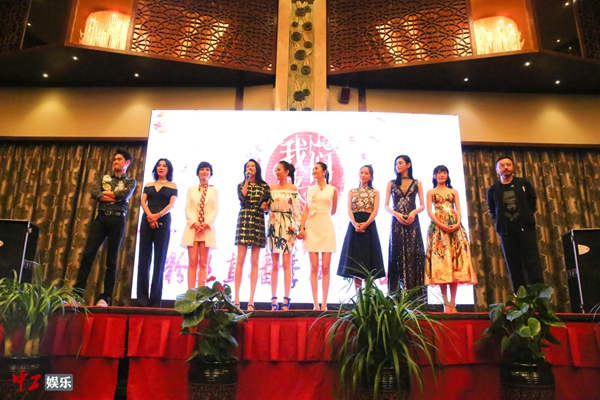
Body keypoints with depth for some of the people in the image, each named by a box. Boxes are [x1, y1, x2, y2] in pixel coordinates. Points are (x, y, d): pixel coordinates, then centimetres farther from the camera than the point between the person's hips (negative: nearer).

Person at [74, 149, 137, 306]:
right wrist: (114, 197, -8)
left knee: (111, 261, 0)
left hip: (117, 221, -3)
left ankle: (105, 298, 2)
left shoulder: (130, 181, 9)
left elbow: (124, 195, -12)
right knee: (87, 255, -5)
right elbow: (94, 193, 0)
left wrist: (105, 193, 0)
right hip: (101, 218, 3)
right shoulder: (104, 178, 18)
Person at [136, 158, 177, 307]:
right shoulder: (149, 185, 17)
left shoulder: (172, 186, 9)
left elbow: (172, 204, -3)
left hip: (163, 222, -2)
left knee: (159, 259, -3)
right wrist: (149, 215, -14)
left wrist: (158, 215, -19)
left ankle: (155, 299, -2)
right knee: (144, 258, -1)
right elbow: (143, 201, 5)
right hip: (147, 220, 3)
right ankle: (142, 298, 1)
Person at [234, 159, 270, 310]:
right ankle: (236, 298, -5)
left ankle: (251, 299, 0)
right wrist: (247, 180, -5)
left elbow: (268, 206, 13)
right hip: (243, 221, -1)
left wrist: (266, 206, -9)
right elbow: (242, 198, -9)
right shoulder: (241, 185, 12)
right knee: (240, 259, -7)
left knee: (254, 262, 0)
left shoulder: (264, 186, 12)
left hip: (258, 222, 1)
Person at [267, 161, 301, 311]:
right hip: (273, 226, 3)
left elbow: (296, 209, -1)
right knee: (274, 264, 4)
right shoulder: (271, 188, 10)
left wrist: (296, 226, -8)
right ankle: (274, 300, 6)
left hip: (287, 226, -3)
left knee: (286, 263, -3)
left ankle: (286, 300, 0)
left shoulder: (293, 189, 2)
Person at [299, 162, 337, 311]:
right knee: (314, 267, -1)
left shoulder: (332, 190, 5)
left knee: (325, 267, -2)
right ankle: (315, 304, 1)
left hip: (326, 228, -1)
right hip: (312, 228, 1)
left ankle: (324, 304, 2)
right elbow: (306, 210, 6)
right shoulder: (310, 190, 11)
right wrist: (302, 228, -3)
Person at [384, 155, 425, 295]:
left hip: (413, 222, 0)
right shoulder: (391, 183, 10)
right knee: (397, 255, -2)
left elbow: (422, 205, 7)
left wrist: (414, 212, -13)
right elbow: (386, 205, 5)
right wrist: (396, 214, -12)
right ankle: (396, 294, 0)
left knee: (413, 255, -3)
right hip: (397, 222, 0)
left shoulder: (417, 183, 9)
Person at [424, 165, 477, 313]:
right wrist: (441, 225, -14)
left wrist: (457, 223, -11)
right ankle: (446, 303, -7)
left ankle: (453, 302, -3)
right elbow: (429, 211, 0)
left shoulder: (454, 191, 18)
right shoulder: (431, 192, 12)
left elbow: (458, 210, 9)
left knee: (455, 261, -5)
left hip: (455, 227, 2)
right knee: (441, 262, -9)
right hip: (437, 227, -2)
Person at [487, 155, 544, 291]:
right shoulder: (493, 189, 3)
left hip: (525, 228, 0)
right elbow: (491, 210, 14)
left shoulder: (523, 184, 3)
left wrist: (527, 216, 7)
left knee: (533, 264, -3)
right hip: (506, 231, 1)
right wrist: (500, 221, 4)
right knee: (514, 267, 3)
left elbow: (533, 201, 14)